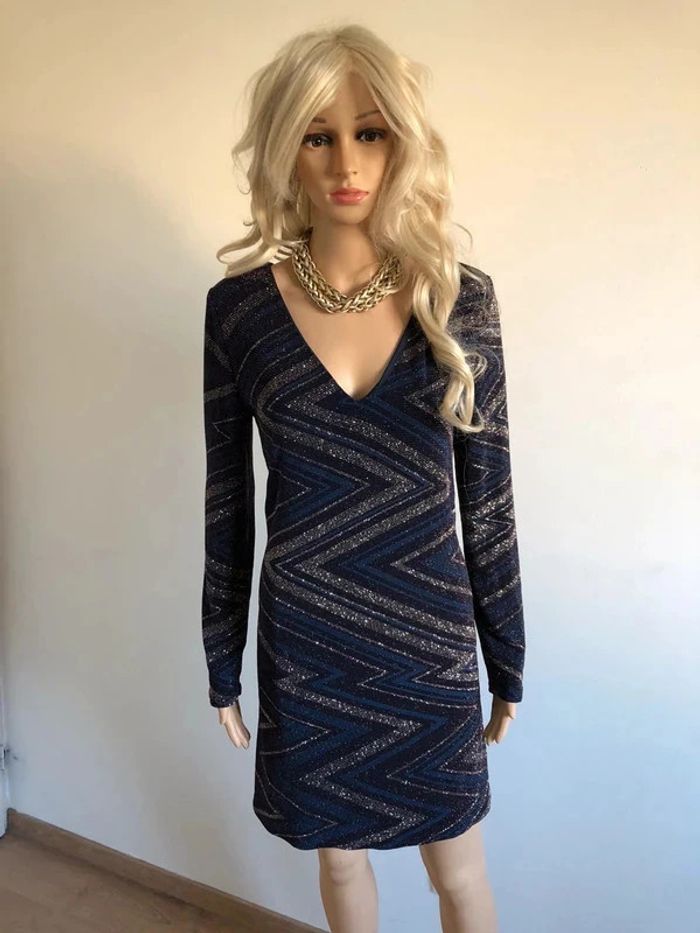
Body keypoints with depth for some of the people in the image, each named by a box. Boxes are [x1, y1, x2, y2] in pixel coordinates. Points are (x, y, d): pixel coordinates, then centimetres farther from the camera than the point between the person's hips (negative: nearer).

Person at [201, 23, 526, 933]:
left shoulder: (461, 297, -6)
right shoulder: (238, 305, -6)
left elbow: (488, 495, -1)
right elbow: (227, 498, 0)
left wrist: (507, 660, 4)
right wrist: (223, 663, 5)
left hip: (429, 635, 0)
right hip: (304, 641, 1)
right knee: (340, 854, 23)